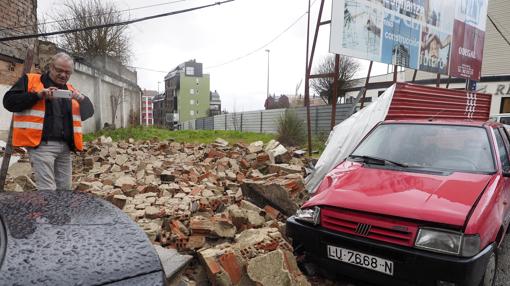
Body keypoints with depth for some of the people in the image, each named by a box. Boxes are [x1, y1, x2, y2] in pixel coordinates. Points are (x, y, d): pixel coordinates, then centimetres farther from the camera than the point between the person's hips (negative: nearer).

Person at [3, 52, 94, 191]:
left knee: (65, 188, 9)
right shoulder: (30, 80, 6)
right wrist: (38, 95, -15)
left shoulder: (70, 89, 19)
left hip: (64, 146, 5)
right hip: (41, 144, -5)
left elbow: (89, 112, 13)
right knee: (47, 190, -11)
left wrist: (82, 99, -8)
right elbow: (9, 101, -3)